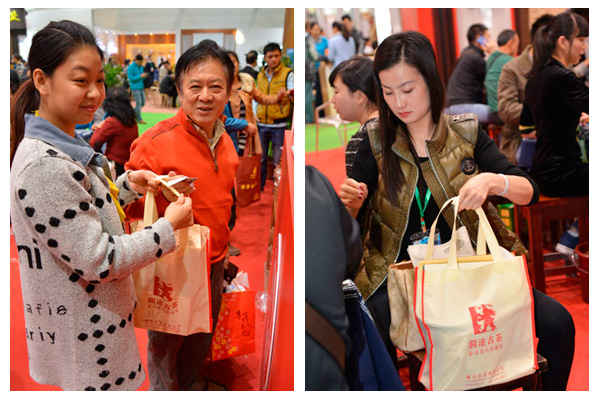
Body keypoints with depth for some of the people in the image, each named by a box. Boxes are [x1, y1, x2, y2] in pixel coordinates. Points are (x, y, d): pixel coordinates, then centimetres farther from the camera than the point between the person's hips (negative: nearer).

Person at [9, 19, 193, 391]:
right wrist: (168, 227, -17)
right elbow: (98, 260, -26)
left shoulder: (62, 147, 4)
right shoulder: (44, 165, -28)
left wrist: (128, 186, 3)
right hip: (83, 335, -10)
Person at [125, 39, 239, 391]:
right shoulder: (155, 142, -21)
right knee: (165, 341, 14)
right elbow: (128, 203, -14)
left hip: (214, 264, 7)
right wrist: (165, 197, -30)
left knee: (202, 336, 25)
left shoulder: (225, 141, 3)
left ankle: (193, 383, 49)